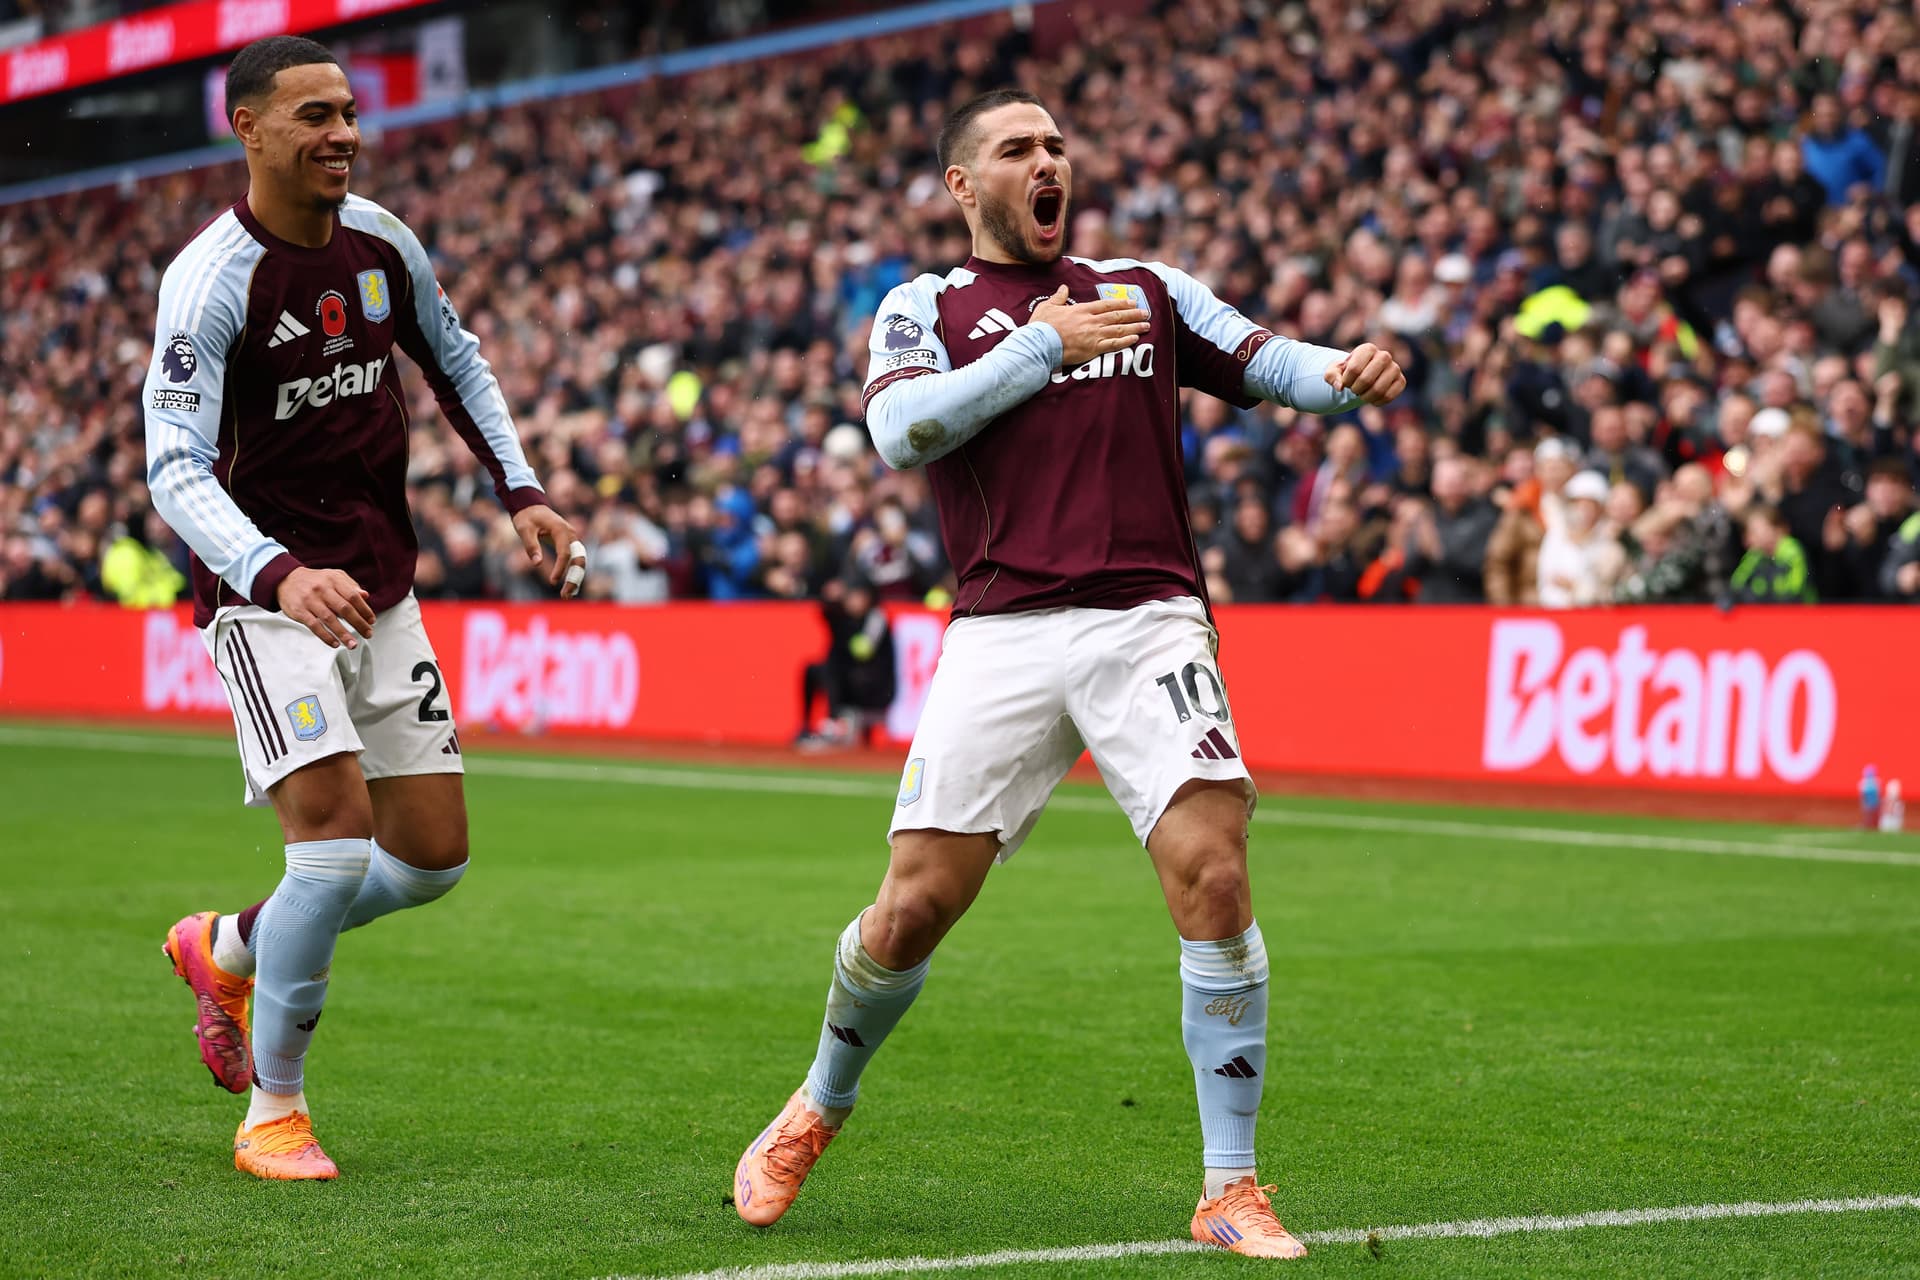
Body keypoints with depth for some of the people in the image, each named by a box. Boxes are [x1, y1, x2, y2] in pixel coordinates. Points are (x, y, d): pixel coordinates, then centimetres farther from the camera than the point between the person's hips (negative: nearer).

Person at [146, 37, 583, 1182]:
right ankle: (274, 1111, -4)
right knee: (338, 827, -21)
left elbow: (455, 361, 21)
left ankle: (229, 949, 30)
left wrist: (522, 491, 11)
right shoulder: (211, 279, -17)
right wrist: (278, 575, -39)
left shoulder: (381, 241, 2)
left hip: (381, 590, 6)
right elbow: (176, 471, -24)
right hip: (265, 592, -6)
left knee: (435, 857, 4)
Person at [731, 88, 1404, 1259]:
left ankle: (1233, 1187, -6)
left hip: (1149, 622, 1)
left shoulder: (1148, 290, 19)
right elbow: (901, 429, -6)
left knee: (1214, 880, -16)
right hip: (1001, 634, -1)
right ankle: (819, 1108, 28)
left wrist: (1345, 373, -14)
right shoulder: (926, 307, 12)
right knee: (916, 908, -2)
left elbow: (1264, 362, 7)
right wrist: (1043, 346, -8)